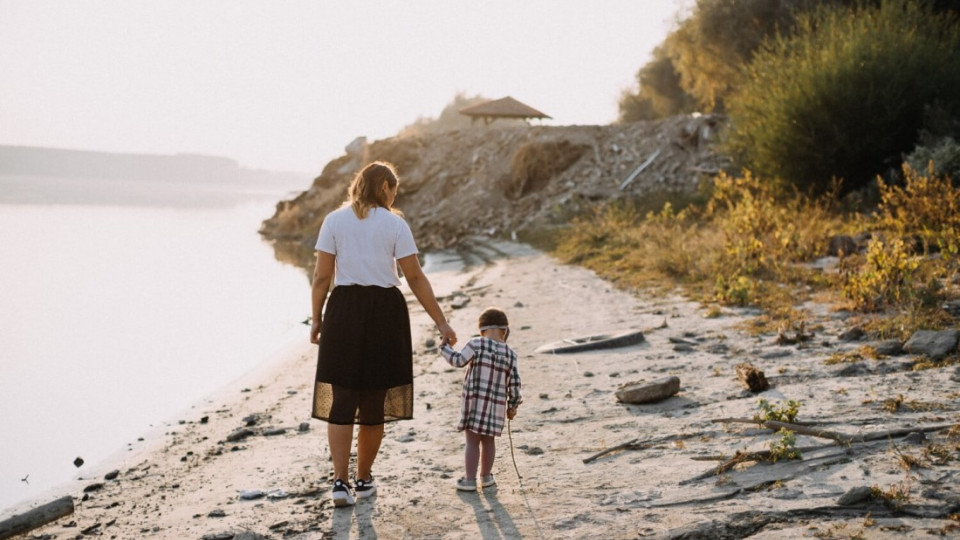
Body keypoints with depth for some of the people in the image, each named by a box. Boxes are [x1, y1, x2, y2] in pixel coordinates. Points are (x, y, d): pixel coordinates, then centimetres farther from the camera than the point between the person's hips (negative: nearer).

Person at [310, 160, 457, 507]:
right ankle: (364, 480, 22)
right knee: (374, 403, 11)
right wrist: (441, 324, 0)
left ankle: (340, 482, -4)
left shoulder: (334, 221, 3)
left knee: (341, 401, 5)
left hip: (344, 312, 1)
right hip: (385, 312, -1)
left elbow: (322, 277, -1)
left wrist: (317, 320, 8)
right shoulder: (395, 224, -1)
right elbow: (415, 278, -4)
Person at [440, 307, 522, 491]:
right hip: (497, 405, 3)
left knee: (472, 441, 2)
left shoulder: (477, 345, -10)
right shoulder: (510, 354, 1)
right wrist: (513, 406, 12)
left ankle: (470, 480, 5)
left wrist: (444, 347, 10)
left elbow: (458, 360, -7)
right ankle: (486, 477, 26)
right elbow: (514, 383, 2)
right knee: (489, 441, 16)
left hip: (474, 401, -3)